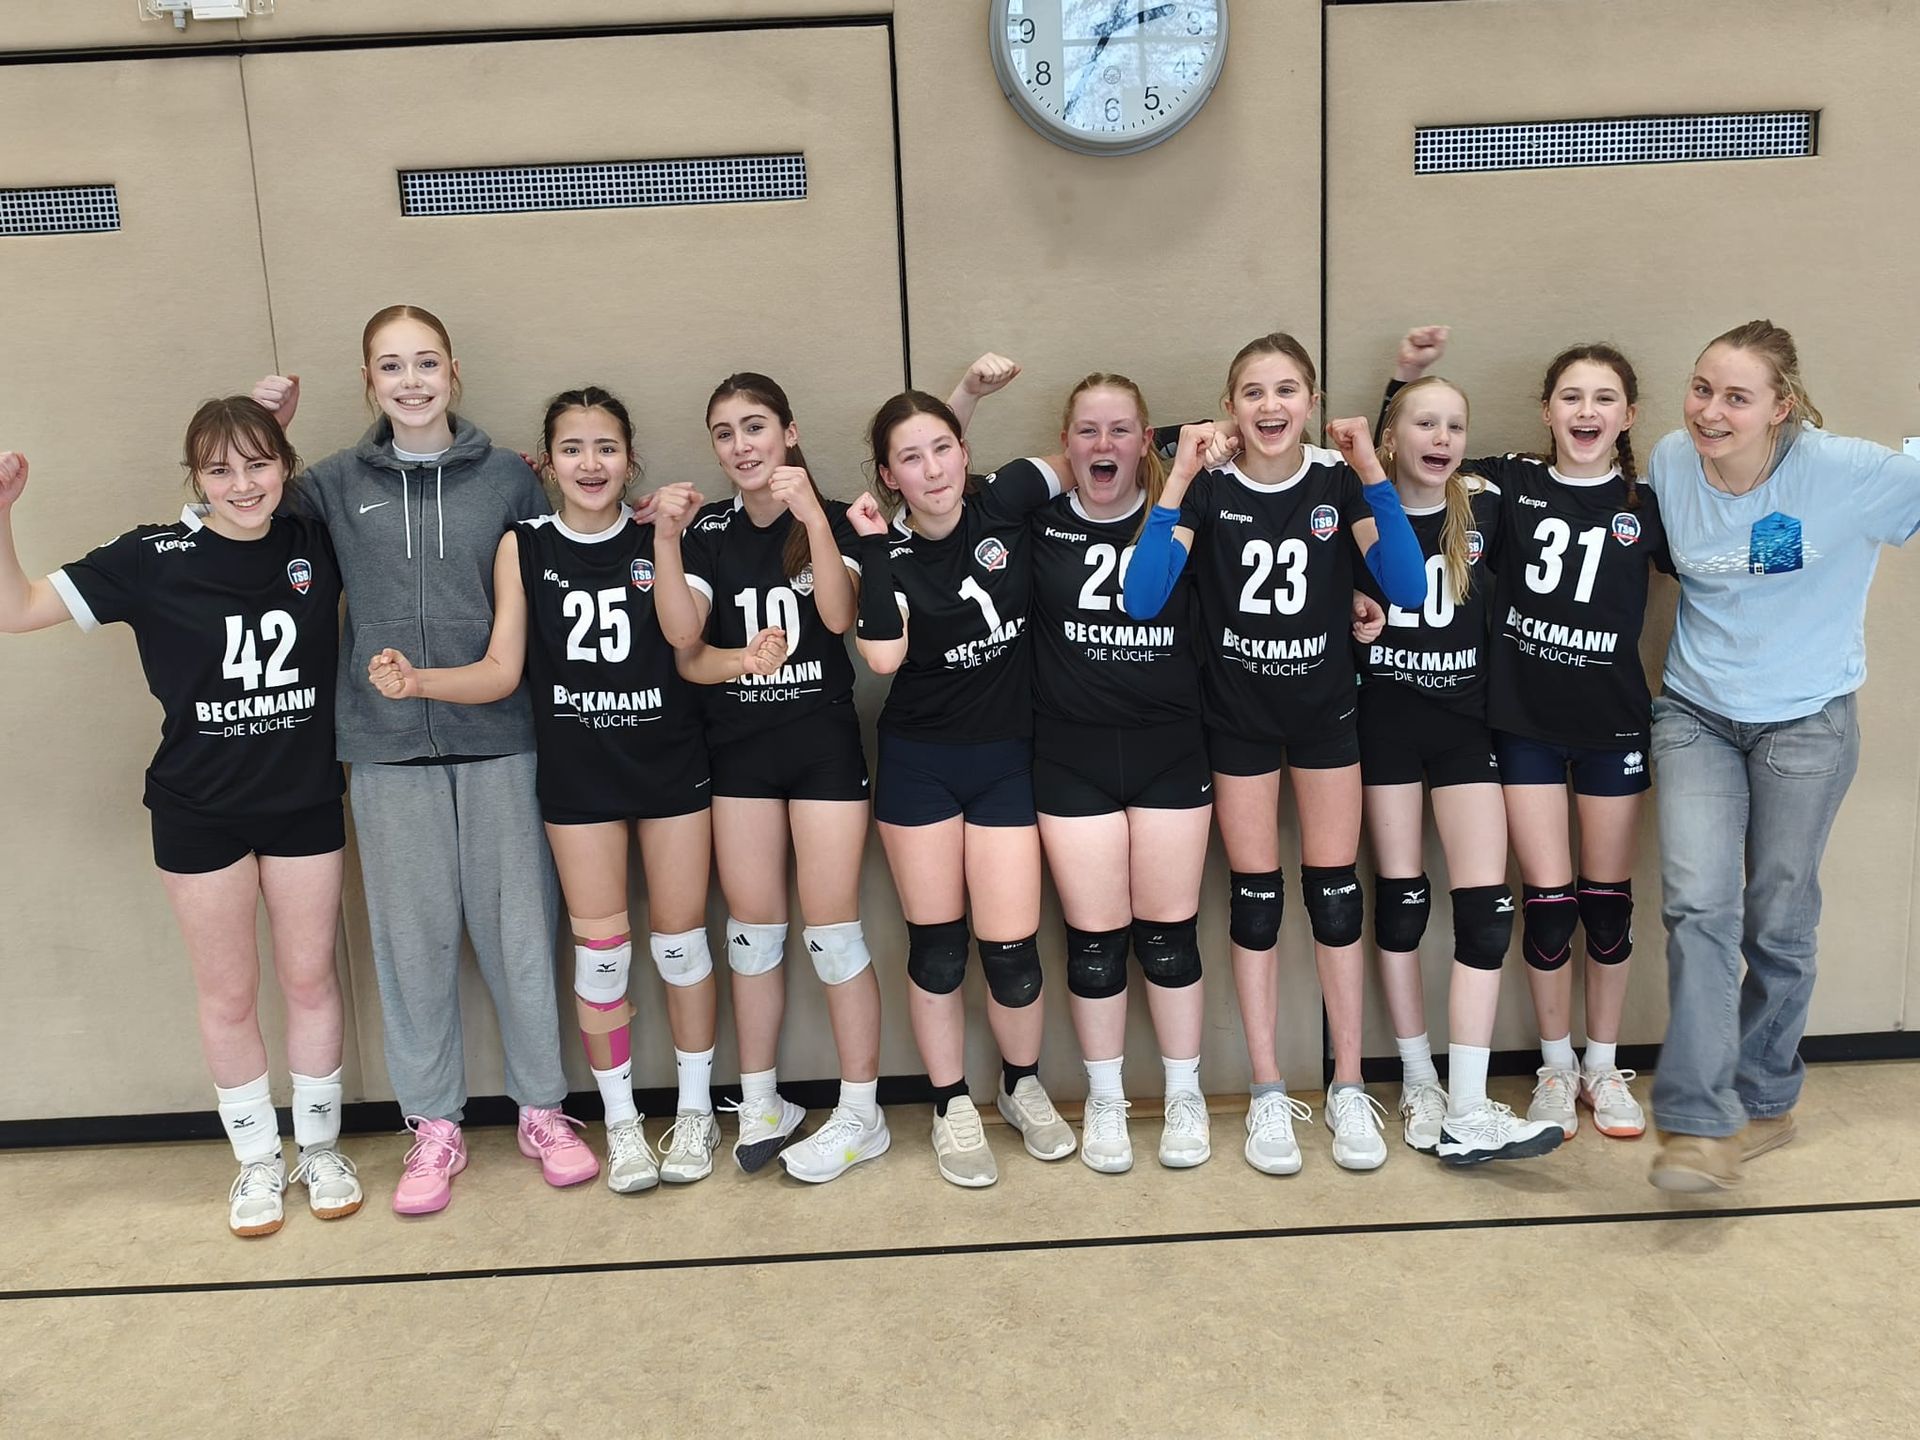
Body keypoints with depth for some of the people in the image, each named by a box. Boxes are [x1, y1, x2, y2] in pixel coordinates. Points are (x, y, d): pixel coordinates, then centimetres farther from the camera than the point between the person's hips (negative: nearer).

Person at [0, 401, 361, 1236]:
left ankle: (319, 1148, 30)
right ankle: (258, 1161, 29)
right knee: (228, 994, 10)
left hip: (306, 803, 2)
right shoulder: (155, 559, -11)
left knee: (310, 979, 12)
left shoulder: (315, 546, -4)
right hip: (201, 814, -1)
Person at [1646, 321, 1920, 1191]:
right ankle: (1701, 1124, -10)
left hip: (1807, 722, -2)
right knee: (1698, 904, -13)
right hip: (1695, 715, 2)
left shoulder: (1844, 471, -18)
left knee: (1778, 923, 9)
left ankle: (1764, 1102, 29)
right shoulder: (1669, 463, -5)